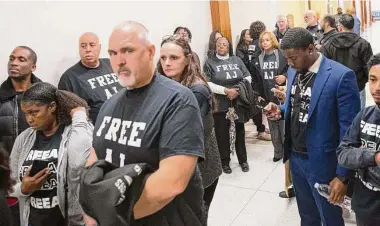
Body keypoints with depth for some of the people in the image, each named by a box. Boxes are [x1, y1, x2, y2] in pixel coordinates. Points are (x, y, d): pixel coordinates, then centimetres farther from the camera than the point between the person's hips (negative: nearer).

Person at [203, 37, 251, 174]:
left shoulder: (237, 60, 10)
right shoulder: (210, 63, -1)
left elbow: (248, 77, 8)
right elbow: (207, 84, -11)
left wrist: (238, 90, -9)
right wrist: (226, 90, -18)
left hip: (239, 102, 3)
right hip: (220, 105, -3)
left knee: (240, 131, 14)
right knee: (222, 134, 5)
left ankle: (243, 160, 29)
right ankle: (225, 162, 21)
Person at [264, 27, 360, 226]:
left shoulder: (341, 76, -20)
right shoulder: (293, 72, 3)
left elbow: (348, 128, -18)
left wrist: (343, 175, -17)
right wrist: (281, 111, -6)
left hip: (321, 162, -6)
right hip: (295, 158, 6)